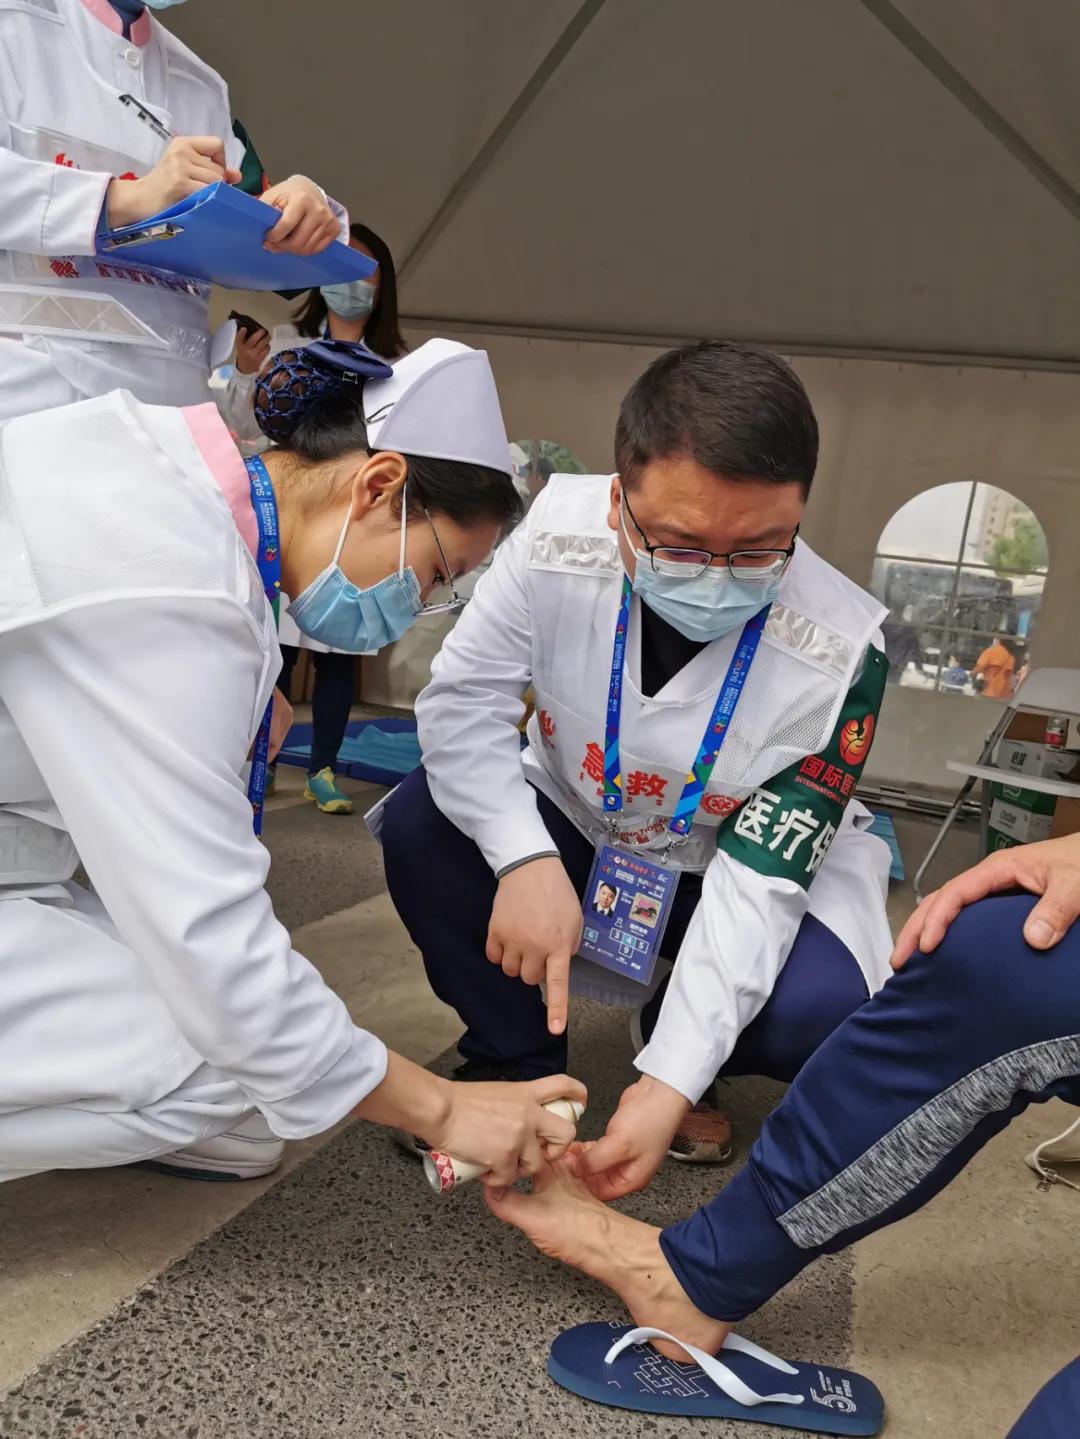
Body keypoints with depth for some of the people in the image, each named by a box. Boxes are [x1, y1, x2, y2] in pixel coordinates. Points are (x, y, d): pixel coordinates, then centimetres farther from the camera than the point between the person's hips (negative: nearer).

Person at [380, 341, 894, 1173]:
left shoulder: (841, 651, -31)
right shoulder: (560, 535, -27)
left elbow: (757, 877, -28)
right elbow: (461, 699, -21)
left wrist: (671, 1080, -34)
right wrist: (525, 859, -37)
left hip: (757, 862, -1)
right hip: (572, 829, 2)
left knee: (819, 1012, -29)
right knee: (421, 825, -23)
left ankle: (674, 1040, 10)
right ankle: (514, 1065, 3)